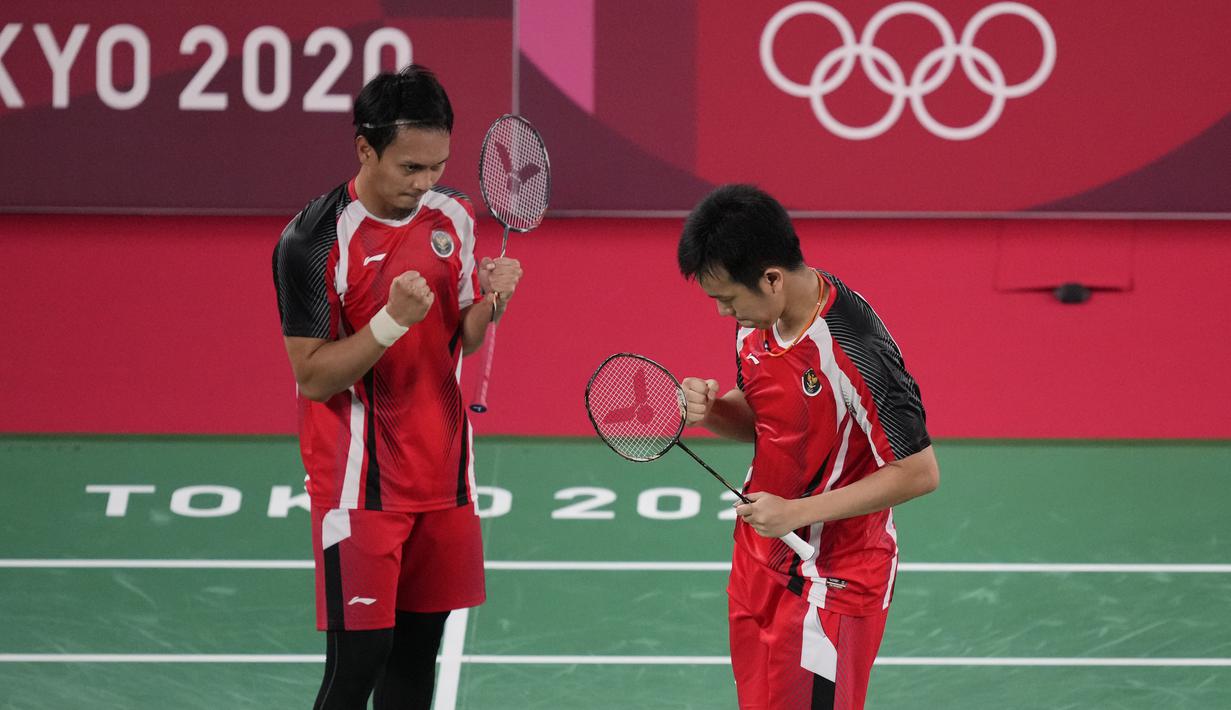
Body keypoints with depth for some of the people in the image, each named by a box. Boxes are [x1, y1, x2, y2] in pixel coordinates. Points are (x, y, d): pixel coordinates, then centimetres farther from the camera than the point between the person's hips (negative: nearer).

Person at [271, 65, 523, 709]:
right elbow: (312, 377, -14)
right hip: (358, 486, -6)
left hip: (442, 475, 6)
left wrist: (490, 302, -10)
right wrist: (392, 321, -27)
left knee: (418, 653, 10)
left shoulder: (453, 215, 4)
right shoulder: (312, 242, -15)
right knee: (359, 656, -9)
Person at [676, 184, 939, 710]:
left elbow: (919, 473, -23)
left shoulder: (854, 351, -27)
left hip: (834, 579, -8)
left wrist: (798, 512, -23)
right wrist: (710, 410, -9)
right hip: (762, 562, 8)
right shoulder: (755, 322, -2)